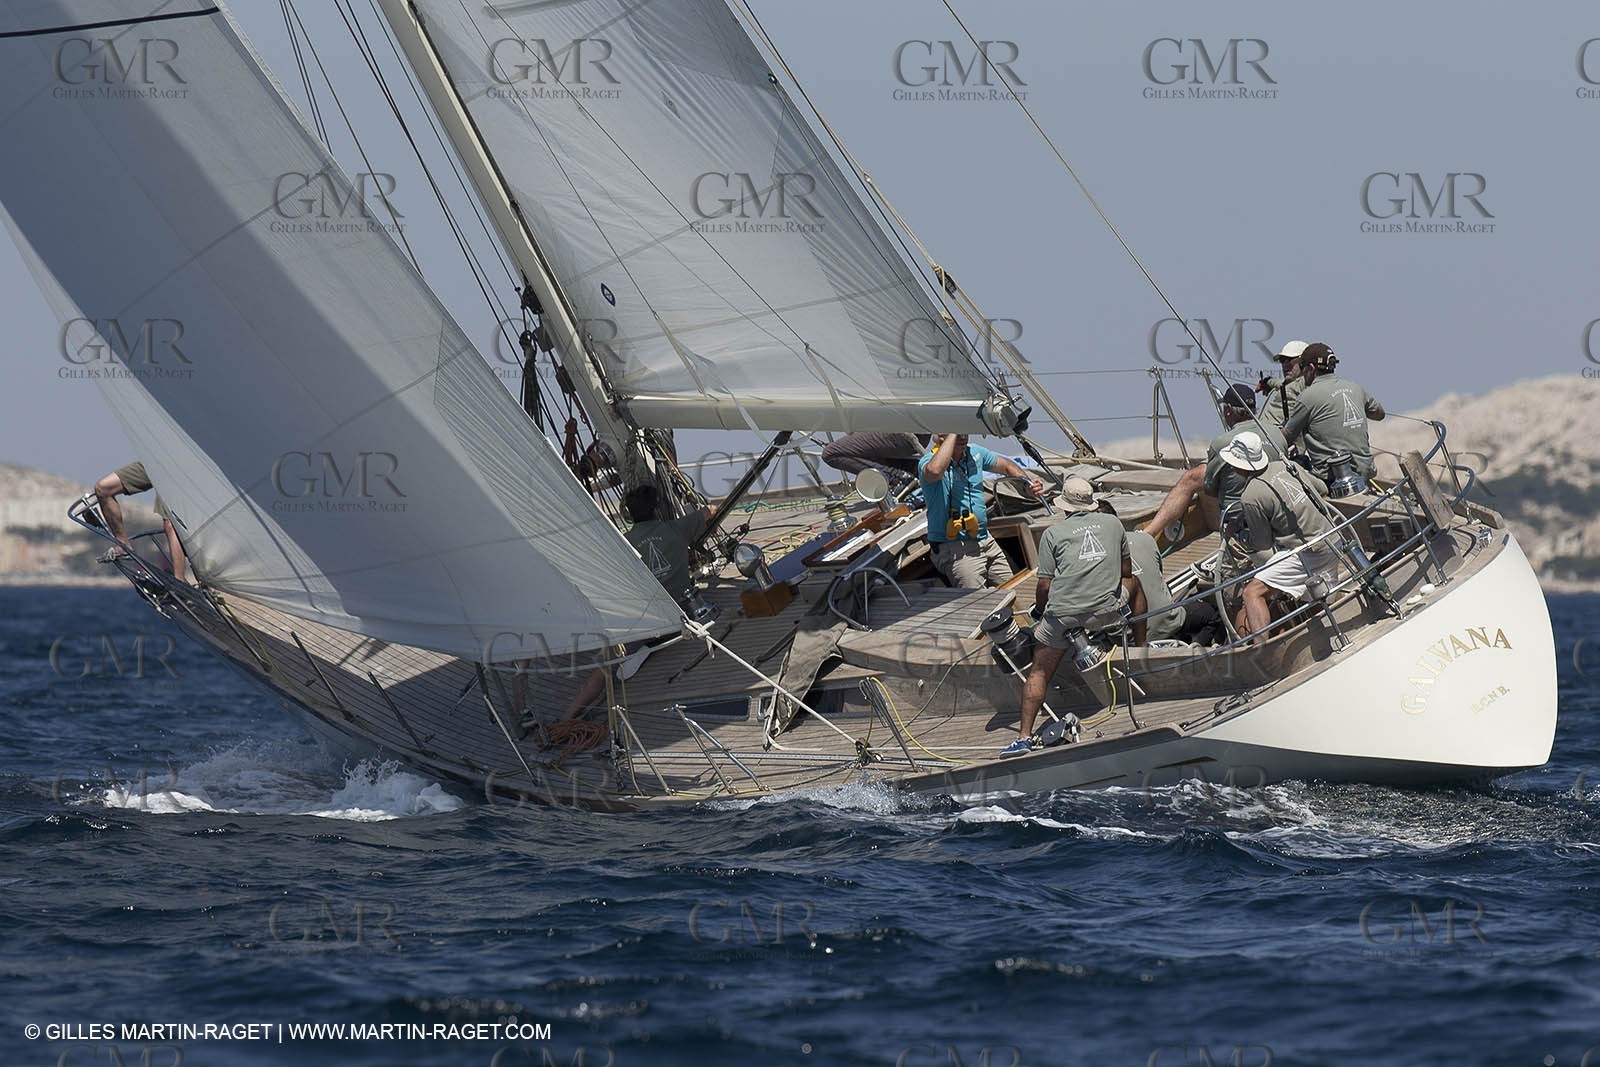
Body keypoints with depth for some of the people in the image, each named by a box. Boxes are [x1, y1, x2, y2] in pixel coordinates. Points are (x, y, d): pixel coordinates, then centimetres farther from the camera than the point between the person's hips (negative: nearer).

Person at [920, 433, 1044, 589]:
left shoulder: (976, 453, 9)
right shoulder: (928, 461, -12)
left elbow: (1007, 466, 25)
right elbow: (934, 471, -38)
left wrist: (1029, 482, 5)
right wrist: (953, 434, -28)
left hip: (986, 541, 7)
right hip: (954, 549, -7)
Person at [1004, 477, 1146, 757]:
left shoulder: (1052, 534, 8)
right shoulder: (1112, 523, 15)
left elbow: (1044, 585, 3)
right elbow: (1126, 572, 24)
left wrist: (1039, 609, 23)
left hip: (1062, 615, -2)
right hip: (1107, 612, 2)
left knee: (1039, 672, 12)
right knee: (1133, 584, 32)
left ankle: (1024, 735, 2)